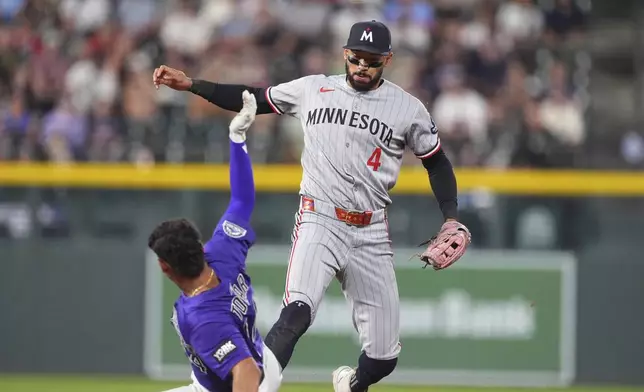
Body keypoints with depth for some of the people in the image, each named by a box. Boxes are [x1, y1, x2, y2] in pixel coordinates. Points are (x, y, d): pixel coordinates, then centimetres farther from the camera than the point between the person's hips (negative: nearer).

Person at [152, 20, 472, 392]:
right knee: (297, 314, -30)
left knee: (384, 357, 3)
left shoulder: (409, 109, 3)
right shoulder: (313, 90, 5)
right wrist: (189, 83, 5)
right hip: (319, 222, -1)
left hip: (371, 234, 1)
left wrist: (452, 219, 1)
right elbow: (251, 98, 13)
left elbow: (437, 162, 13)